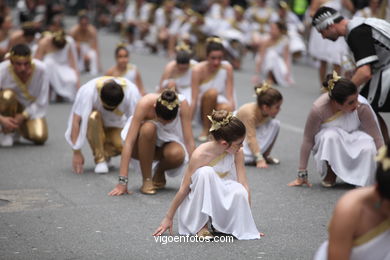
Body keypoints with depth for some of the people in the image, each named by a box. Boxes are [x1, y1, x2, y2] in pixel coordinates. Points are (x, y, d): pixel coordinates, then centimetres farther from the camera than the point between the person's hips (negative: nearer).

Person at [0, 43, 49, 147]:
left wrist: (23, 116, -23)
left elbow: (42, 102, -16)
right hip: (12, 107, -1)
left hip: (32, 109, 1)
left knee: (40, 137, -24)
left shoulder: (40, 69, -24)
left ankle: (18, 129, 13)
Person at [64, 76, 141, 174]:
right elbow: (76, 121, -32)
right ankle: (100, 159, -19)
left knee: (123, 144, -31)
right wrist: (77, 153, -33)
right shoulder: (87, 91, -33)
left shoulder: (132, 92, -29)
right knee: (93, 117, -37)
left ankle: (106, 154, 6)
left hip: (116, 126, 1)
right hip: (96, 126, -1)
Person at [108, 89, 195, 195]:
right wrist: (122, 182, -39)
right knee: (148, 128, -36)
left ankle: (159, 174, 1)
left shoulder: (182, 104, -28)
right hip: (143, 145, -1)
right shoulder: (145, 103, -32)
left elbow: (189, 142, -24)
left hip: (168, 142, 1)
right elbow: (128, 142, -34)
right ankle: (146, 180, -20)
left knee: (177, 154, -34)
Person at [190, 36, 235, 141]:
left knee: (227, 108, -37)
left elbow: (230, 96, -12)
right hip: (203, 108, -1)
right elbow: (194, 100, -19)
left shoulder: (227, 68, -12)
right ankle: (205, 129, -16)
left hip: (219, 105, 1)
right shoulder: (198, 70, -18)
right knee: (211, 92, -34)